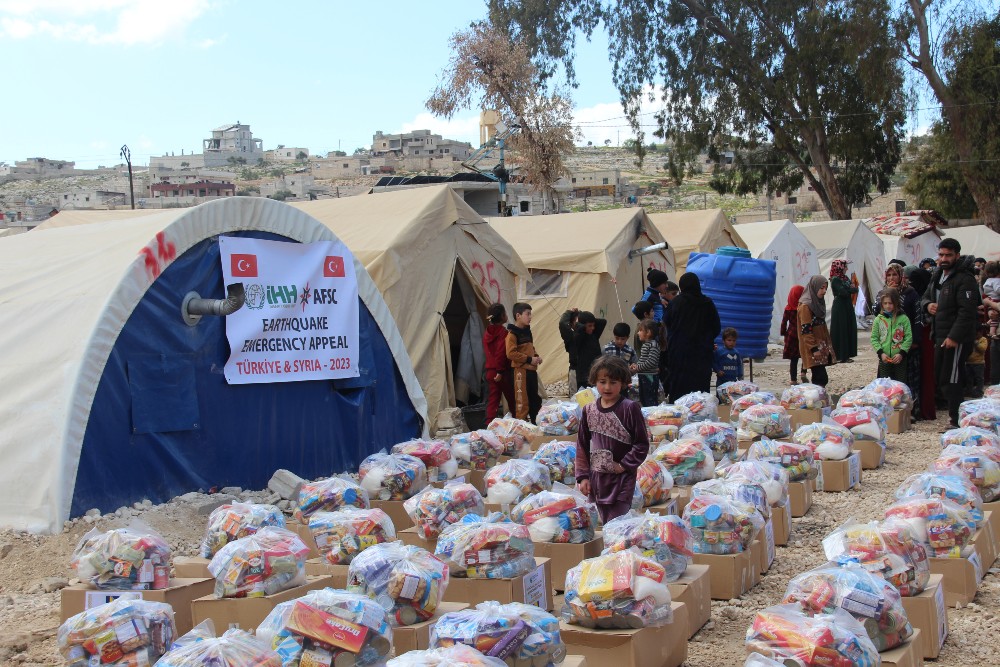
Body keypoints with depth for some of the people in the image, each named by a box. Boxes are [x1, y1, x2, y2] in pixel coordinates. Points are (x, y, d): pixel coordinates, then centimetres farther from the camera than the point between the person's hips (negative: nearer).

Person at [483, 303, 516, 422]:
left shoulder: (487, 333, 9)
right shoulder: (503, 333, -14)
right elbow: (502, 353, -20)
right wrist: (500, 371, -18)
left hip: (490, 371, 6)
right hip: (503, 372, -6)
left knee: (492, 400, 5)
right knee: (511, 400, 8)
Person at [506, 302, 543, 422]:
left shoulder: (527, 331, 15)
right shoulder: (512, 333, -11)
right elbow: (511, 353, -20)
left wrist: (536, 356, 8)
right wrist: (529, 359, -17)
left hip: (531, 370, 9)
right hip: (520, 370, -9)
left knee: (535, 399, 14)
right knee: (522, 401, -7)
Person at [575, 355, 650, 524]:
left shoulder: (630, 409, -9)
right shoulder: (589, 410, 3)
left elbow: (642, 444, -7)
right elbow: (582, 446, 9)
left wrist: (624, 465, -12)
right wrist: (583, 476, 5)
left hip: (622, 479, -4)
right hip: (597, 478, 4)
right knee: (605, 524, 12)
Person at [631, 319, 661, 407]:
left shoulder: (653, 345, -18)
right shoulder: (645, 344, 12)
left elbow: (651, 362, -26)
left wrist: (638, 368, -20)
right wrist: (636, 364, 2)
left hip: (650, 377, -10)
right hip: (643, 376, 10)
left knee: (650, 400, -5)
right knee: (643, 399, 17)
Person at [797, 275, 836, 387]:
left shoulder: (818, 303, 15)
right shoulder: (805, 306, -13)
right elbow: (806, 330, -17)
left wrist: (827, 345, 20)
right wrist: (813, 349, -19)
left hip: (821, 346, 9)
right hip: (813, 347, -9)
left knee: (820, 377, 8)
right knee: (821, 378, -14)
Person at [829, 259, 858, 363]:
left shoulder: (846, 278, 14)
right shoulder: (835, 280, -12)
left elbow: (855, 290, 8)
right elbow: (843, 292, -21)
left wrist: (850, 289, -11)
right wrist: (851, 289, -3)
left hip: (847, 307, 8)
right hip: (840, 308, -8)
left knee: (849, 330, 7)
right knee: (841, 331, -5)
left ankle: (846, 355, 12)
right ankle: (840, 356, -1)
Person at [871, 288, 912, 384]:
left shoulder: (904, 319, -3)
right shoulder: (878, 320, 2)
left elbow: (909, 337, -5)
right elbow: (874, 338, 2)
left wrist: (902, 353, -14)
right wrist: (881, 352, -10)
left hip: (899, 359, -1)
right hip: (884, 359, 1)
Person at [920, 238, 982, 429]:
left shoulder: (965, 279, -14)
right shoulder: (937, 276, 14)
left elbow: (967, 311, -21)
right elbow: (925, 298, 24)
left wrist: (954, 337, -24)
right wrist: (927, 305, -2)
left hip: (956, 339, -9)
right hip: (940, 337, 9)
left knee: (951, 380, -10)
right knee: (941, 377, 13)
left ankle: (956, 420, -7)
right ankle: (953, 413, 23)